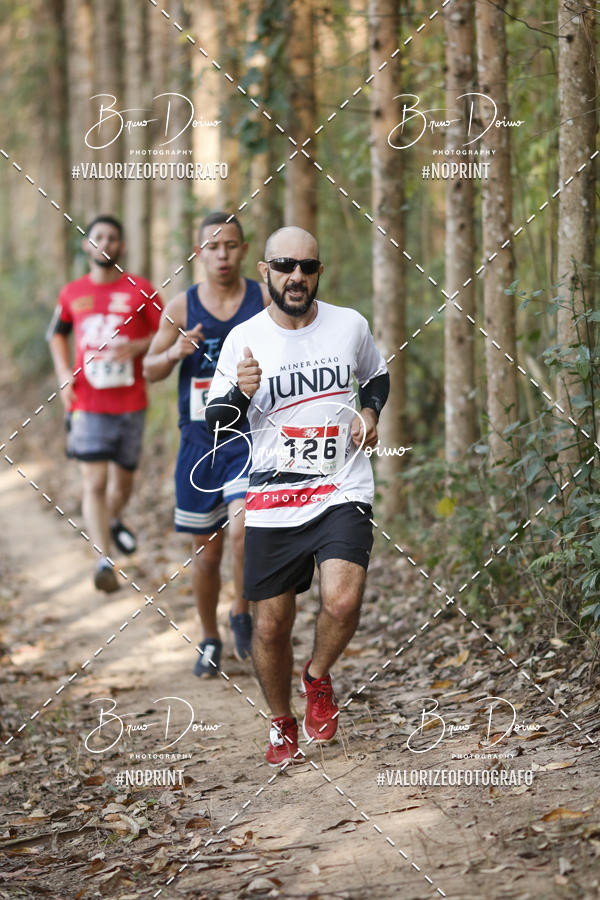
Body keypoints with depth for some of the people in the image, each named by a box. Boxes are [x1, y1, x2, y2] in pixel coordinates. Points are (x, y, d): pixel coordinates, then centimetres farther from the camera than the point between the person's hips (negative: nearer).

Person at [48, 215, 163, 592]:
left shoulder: (141, 290, -1)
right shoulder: (72, 293, 5)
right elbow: (58, 334, 21)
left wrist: (137, 346, -18)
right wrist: (64, 372, 5)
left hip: (131, 403, 0)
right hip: (88, 404, 0)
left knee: (123, 479, 15)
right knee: (94, 484, -11)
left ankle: (113, 520, 47)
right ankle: (104, 561, -13)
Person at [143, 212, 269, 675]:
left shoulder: (265, 301, -2)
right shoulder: (182, 307, 1)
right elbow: (150, 368, 8)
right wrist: (175, 353, -12)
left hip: (252, 437, -2)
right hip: (200, 441, 2)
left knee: (242, 527, -24)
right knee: (207, 550, 10)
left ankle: (242, 614, 0)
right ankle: (210, 640, 30)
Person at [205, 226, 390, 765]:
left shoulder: (350, 325, 3)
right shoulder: (243, 340, -1)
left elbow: (378, 375, 24)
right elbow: (218, 429, 1)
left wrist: (371, 411, 4)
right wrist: (239, 393, -19)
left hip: (343, 492, 0)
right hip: (272, 501, 0)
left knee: (343, 602, -21)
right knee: (271, 625, 5)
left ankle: (318, 678, 10)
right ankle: (282, 722, 31)